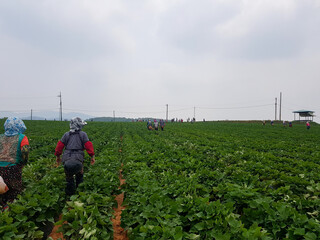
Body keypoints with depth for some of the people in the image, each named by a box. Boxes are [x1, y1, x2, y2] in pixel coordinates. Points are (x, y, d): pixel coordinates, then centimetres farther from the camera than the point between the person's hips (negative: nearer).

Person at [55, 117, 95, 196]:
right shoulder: (83, 134, 5)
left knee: (69, 178, 17)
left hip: (66, 159, 2)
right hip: (78, 159, -2)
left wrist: (58, 156, 22)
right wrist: (92, 156, 2)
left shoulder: (66, 135, 14)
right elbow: (88, 146, -2)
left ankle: (70, 193, 16)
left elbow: (59, 146, 12)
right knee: (79, 175, 23)